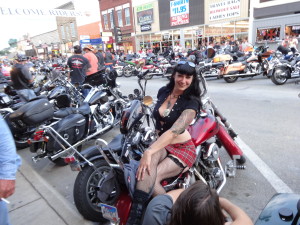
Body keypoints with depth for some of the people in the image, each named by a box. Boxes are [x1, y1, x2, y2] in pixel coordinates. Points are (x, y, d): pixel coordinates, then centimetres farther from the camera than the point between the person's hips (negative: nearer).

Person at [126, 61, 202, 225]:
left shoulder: (191, 102, -16)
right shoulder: (163, 91, 2)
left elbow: (174, 131, -31)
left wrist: (148, 152, -41)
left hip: (182, 148, -4)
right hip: (161, 144, 4)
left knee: (151, 177, -29)